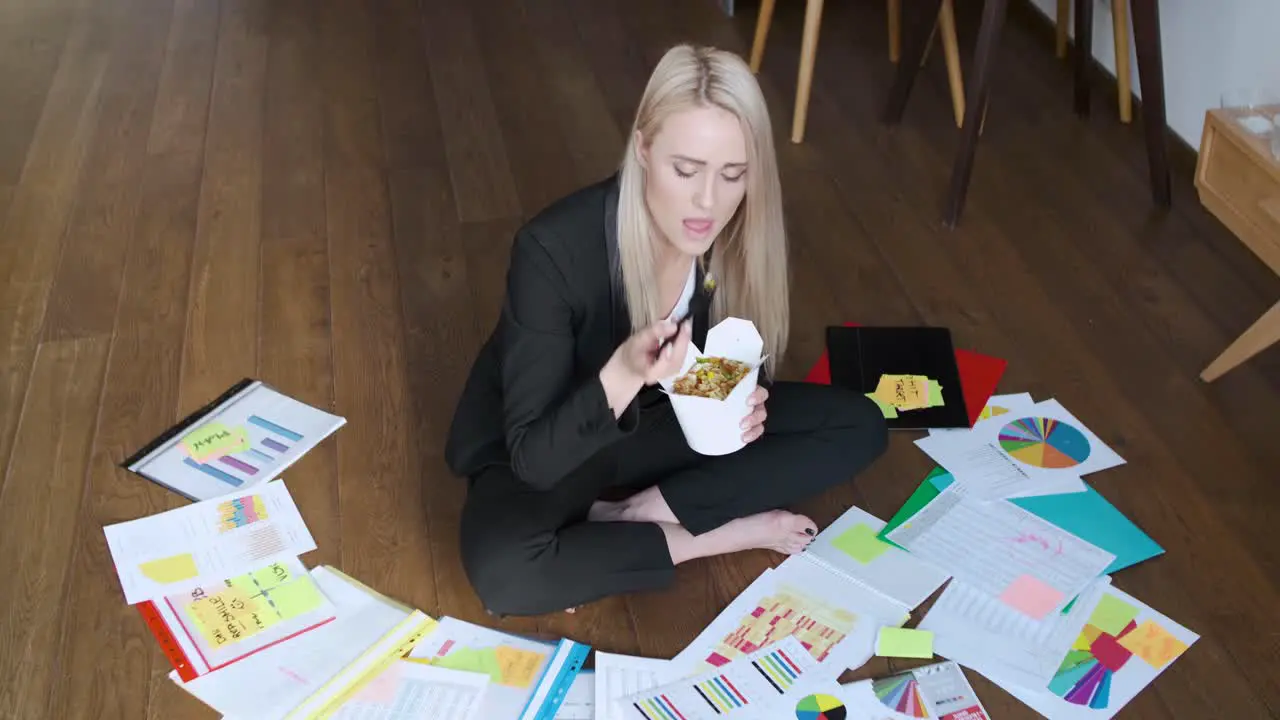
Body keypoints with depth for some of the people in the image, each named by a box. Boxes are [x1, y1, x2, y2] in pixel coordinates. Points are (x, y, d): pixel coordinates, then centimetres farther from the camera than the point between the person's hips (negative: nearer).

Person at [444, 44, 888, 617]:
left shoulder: (739, 237, -18)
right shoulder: (554, 249, -32)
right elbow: (533, 458, -29)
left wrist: (744, 405, -24)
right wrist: (622, 375, -47)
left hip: (661, 423, 5)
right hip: (549, 451, -4)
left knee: (858, 425, -9)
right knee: (503, 570, -36)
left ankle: (630, 515, -14)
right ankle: (716, 537, -14)